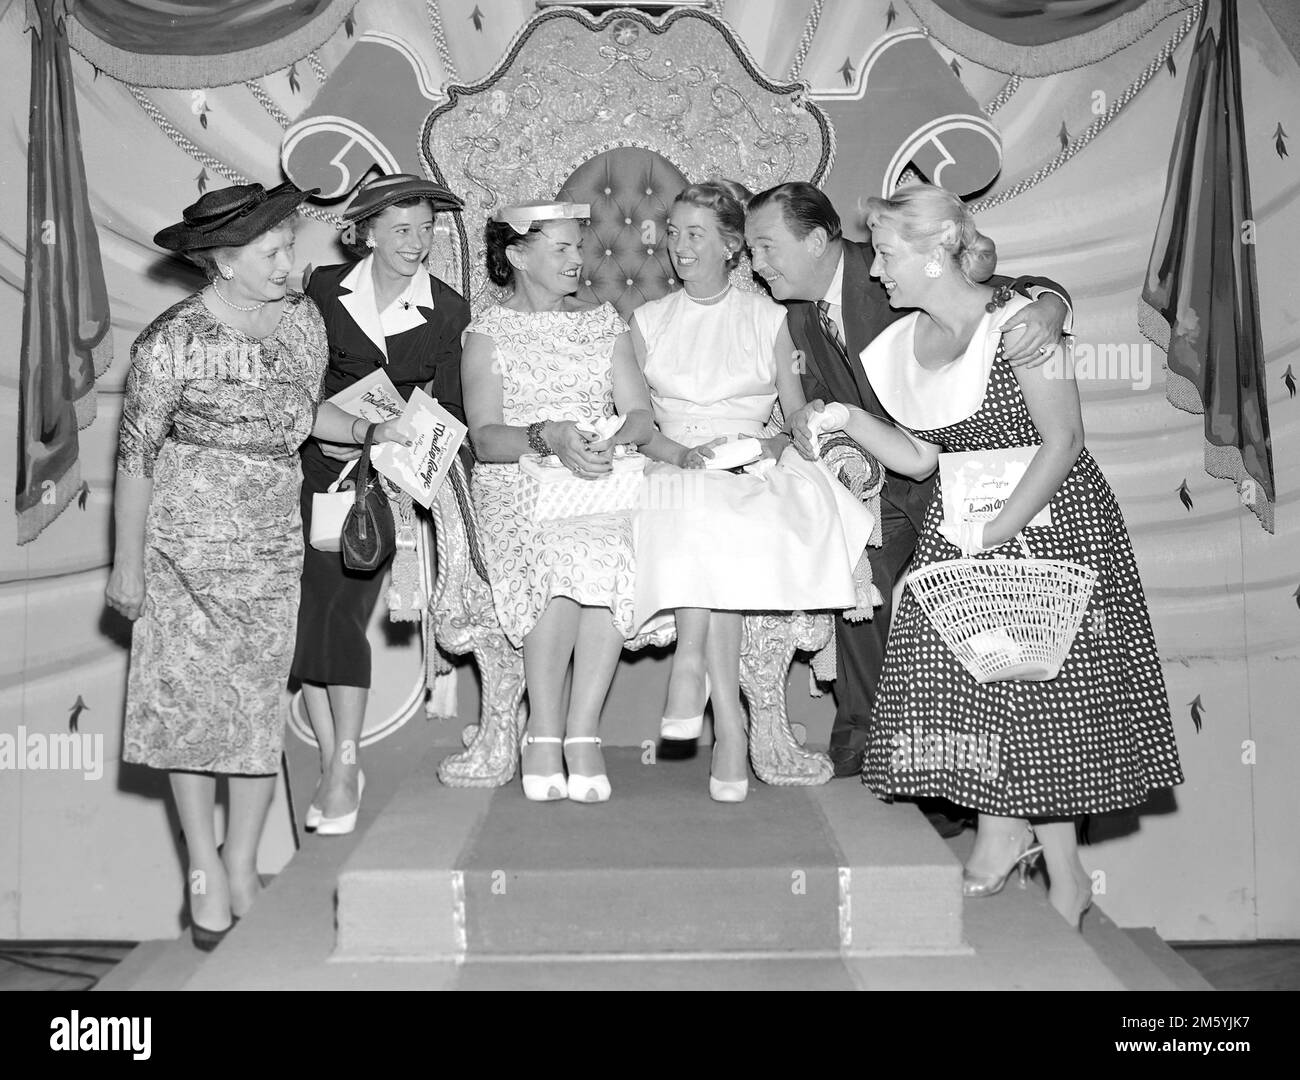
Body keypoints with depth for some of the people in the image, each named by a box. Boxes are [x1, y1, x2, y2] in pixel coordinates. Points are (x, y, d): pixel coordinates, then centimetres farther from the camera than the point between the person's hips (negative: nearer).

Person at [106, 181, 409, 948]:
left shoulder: (303, 318, 1)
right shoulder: (173, 343, -14)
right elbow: (136, 456, -8)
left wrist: (368, 430, 1)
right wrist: (127, 564, -6)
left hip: (274, 545, 4)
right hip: (186, 545, -4)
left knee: (261, 705, 6)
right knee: (190, 703, 4)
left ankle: (244, 866, 21)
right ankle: (205, 867, 19)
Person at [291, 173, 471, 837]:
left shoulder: (448, 313, 2)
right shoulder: (324, 291, 4)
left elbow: (450, 410, 4)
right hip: (316, 462, 2)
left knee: (339, 608, -15)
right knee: (307, 609, -7)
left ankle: (344, 768, -7)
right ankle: (334, 763, 3)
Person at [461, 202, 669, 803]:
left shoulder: (605, 324, 20)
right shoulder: (488, 334, 9)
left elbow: (641, 417, 8)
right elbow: (484, 438, -4)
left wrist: (611, 441, -15)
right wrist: (548, 437, -23)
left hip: (603, 478, 2)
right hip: (516, 482, -2)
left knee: (617, 551, -33)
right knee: (565, 557, -35)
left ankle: (581, 731, -28)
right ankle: (546, 731, -23)